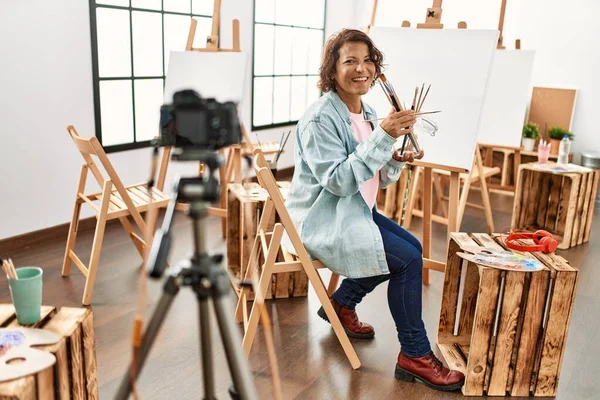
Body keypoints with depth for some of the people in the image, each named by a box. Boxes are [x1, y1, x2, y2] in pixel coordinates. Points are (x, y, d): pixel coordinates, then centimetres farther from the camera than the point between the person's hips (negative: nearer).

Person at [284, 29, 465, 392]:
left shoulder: (367, 113, 6)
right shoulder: (320, 118, -19)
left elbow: (377, 179, 10)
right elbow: (338, 181, -27)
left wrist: (396, 160, -12)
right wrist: (383, 137, -30)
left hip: (354, 211, 9)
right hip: (322, 220, -9)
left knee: (412, 247, 12)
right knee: (408, 260, -14)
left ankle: (342, 302, 24)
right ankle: (415, 355, 2)